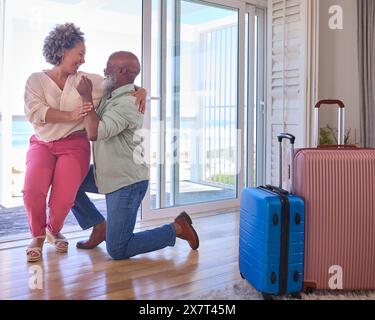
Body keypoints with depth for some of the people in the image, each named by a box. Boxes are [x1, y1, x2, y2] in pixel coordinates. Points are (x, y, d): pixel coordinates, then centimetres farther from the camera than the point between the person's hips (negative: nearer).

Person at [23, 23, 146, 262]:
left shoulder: (88, 80, 6)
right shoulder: (37, 79, 4)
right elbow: (34, 112, -13)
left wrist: (140, 91, -11)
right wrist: (71, 116, -22)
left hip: (74, 144, 0)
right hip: (42, 143, 0)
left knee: (63, 199, -18)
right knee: (33, 189, -25)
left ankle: (54, 230, 20)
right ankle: (38, 234, 8)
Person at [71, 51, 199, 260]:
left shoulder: (127, 104, -23)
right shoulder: (111, 95, 7)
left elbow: (94, 132, -32)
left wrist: (87, 96, -22)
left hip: (127, 182, -9)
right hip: (109, 175, 9)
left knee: (117, 251, -5)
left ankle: (177, 228, 6)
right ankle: (100, 227, 16)